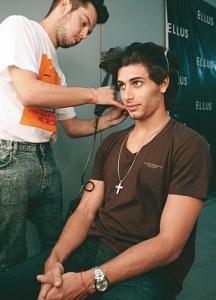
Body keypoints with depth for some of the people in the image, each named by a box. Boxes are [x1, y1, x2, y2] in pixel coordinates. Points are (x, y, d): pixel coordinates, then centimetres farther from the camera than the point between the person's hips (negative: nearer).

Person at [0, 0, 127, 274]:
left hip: (45, 160, 8)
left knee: (57, 246, 16)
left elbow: (71, 127, 22)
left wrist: (106, 120, 5)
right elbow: (29, 92, -19)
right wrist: (93, 94, -9)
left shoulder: (56, 68, 19)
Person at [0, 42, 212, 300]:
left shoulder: (189, 146, -10)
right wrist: (55, 259, -13)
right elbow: (85, 211, 6)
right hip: (93, 247, 6)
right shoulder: (111, 143, 10)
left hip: (149, 269, -5)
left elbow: (169, 244, -15)